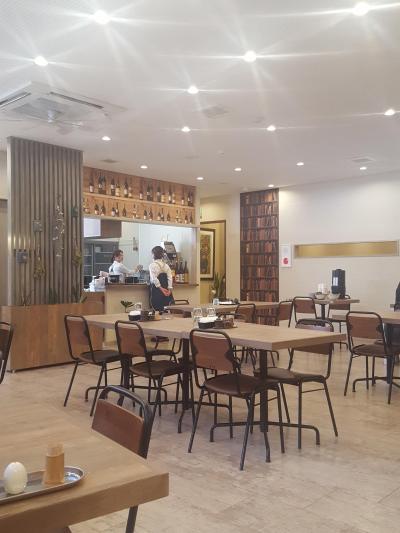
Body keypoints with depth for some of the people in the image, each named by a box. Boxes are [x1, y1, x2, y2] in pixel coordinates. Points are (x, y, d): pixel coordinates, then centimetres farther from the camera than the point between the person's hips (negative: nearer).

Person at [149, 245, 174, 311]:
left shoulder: (152, 265, -6)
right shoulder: (166, 265, 8)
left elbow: (154, 278, -16)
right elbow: (170, 278, 0)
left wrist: (160, 288, -17)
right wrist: (169, 289, -5)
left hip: (156, 289, -5)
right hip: (166, 291, 5)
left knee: (157, 310, -1)